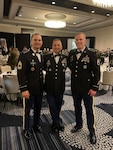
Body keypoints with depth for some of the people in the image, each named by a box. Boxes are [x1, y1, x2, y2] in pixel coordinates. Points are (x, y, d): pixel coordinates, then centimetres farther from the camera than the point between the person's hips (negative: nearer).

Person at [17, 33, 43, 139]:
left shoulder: (43, 55, 6)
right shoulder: (24, 55, -13)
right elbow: (20, 74, -17)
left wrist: (44, 86, 9)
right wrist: (24, 89, -20)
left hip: (40, 88, 5)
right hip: (29, 89, -5)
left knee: (38, 108, 19)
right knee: (27, 109, 11)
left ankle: (37, 125, 41)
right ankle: (26, 129, 31)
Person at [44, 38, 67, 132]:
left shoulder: (65, 58, -1)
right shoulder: (47, 57, -2)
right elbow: (44, 68, 4)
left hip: (60, 87, 1)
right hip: (50, 86, -1)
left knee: (58, 106, 17)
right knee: (52, 106, 6)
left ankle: (55, 123, 42)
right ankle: (58, 122, 28)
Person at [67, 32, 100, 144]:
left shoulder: (91, 53, -11)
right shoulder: (71, 53, 3)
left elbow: (96, 71, -12)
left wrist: (94, 87, -15)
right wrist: (72, 70, 6)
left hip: (87, 87, -4)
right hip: (75, 86, 5)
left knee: (89, 110, 9)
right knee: (77, 107, 19)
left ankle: (92, 132, 27)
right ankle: (78, 124, 41)